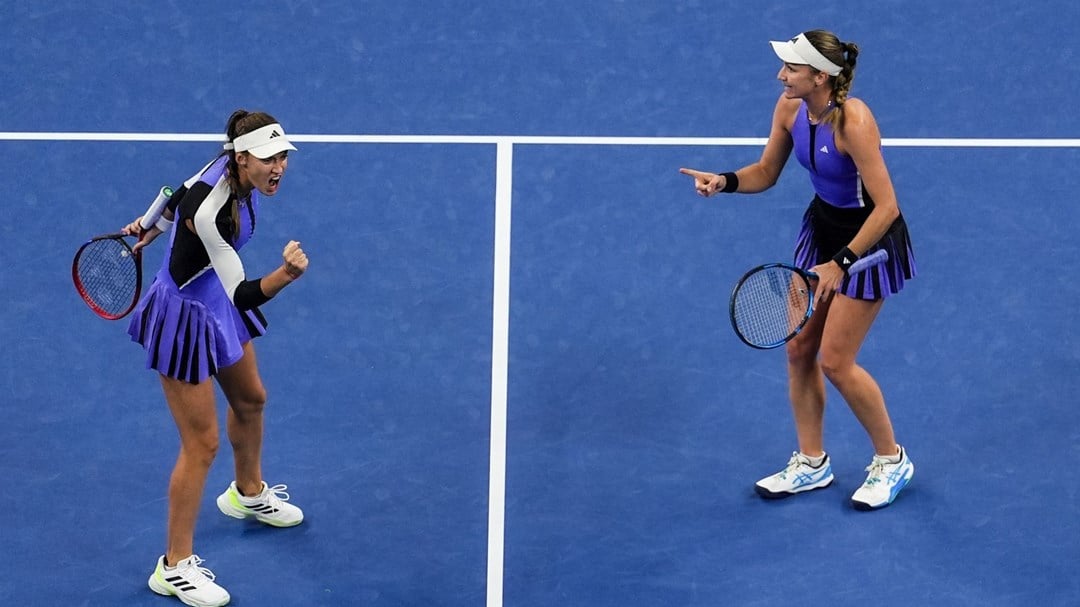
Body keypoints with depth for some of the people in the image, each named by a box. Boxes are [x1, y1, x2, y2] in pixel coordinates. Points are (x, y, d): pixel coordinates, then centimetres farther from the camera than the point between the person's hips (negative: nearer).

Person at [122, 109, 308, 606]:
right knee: (201, 444, -2)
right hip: (184, 318, -9)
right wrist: (286, 275, -52)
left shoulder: (231, 167, -13)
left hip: (217, 304, 9)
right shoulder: (210, 215, -38)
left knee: (250, 399, 28)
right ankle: (175, 566, 14)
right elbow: (243, 294, -35)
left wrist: (149, 227, 23)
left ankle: (248, 493, 56)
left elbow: (182, 192, 7)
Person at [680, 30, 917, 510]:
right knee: (798, 349, 8)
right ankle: (811, 464, 25)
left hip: (868, 237, -7)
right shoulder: (789, 107, -9)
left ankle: (891, 461, 17)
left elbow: (886, 207, -28)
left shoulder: (853, 122, -31)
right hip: (821, 227, 7)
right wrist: (725, 181, -15)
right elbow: (766, 173, 5)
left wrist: (840, 263, -27)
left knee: (835, 361, -4)